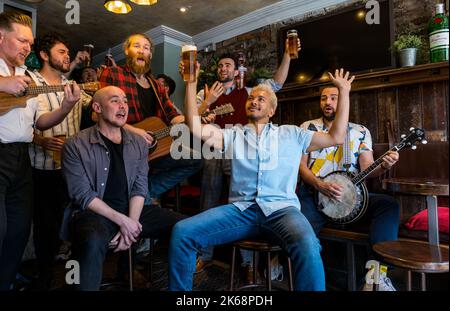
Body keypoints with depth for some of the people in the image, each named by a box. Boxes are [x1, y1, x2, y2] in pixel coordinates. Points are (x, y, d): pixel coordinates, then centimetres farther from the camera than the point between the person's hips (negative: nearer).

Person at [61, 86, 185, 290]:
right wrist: (121, 220, -17)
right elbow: (83, 195, -10)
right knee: (93, 242, -39)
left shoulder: (138, 143, 9)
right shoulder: (75, 145, -4)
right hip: (93, 213, -4)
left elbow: (140, 188, 3)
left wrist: (131, 222, -12)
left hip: (131, 212, 4)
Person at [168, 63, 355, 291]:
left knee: (308, 247, -36)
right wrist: (191, 83, 1)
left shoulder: (291, 134, 20)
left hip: (282, 209, -1)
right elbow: (196, 128, 5)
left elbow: (336, 137, 18)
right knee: (182, 232, -19)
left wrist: (344, 92, 15)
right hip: (240, 209, 2)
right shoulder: (233, 135, 19)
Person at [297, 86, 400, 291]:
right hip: (314, 193, -2)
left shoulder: (361, 132, 13)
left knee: (389, 204, -23)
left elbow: (367, 167, 3)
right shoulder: (307, 128, 8)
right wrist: (320, 186, -17)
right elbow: (300, 164, 0)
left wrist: (383, 166, -21)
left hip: (350, 193, 3)